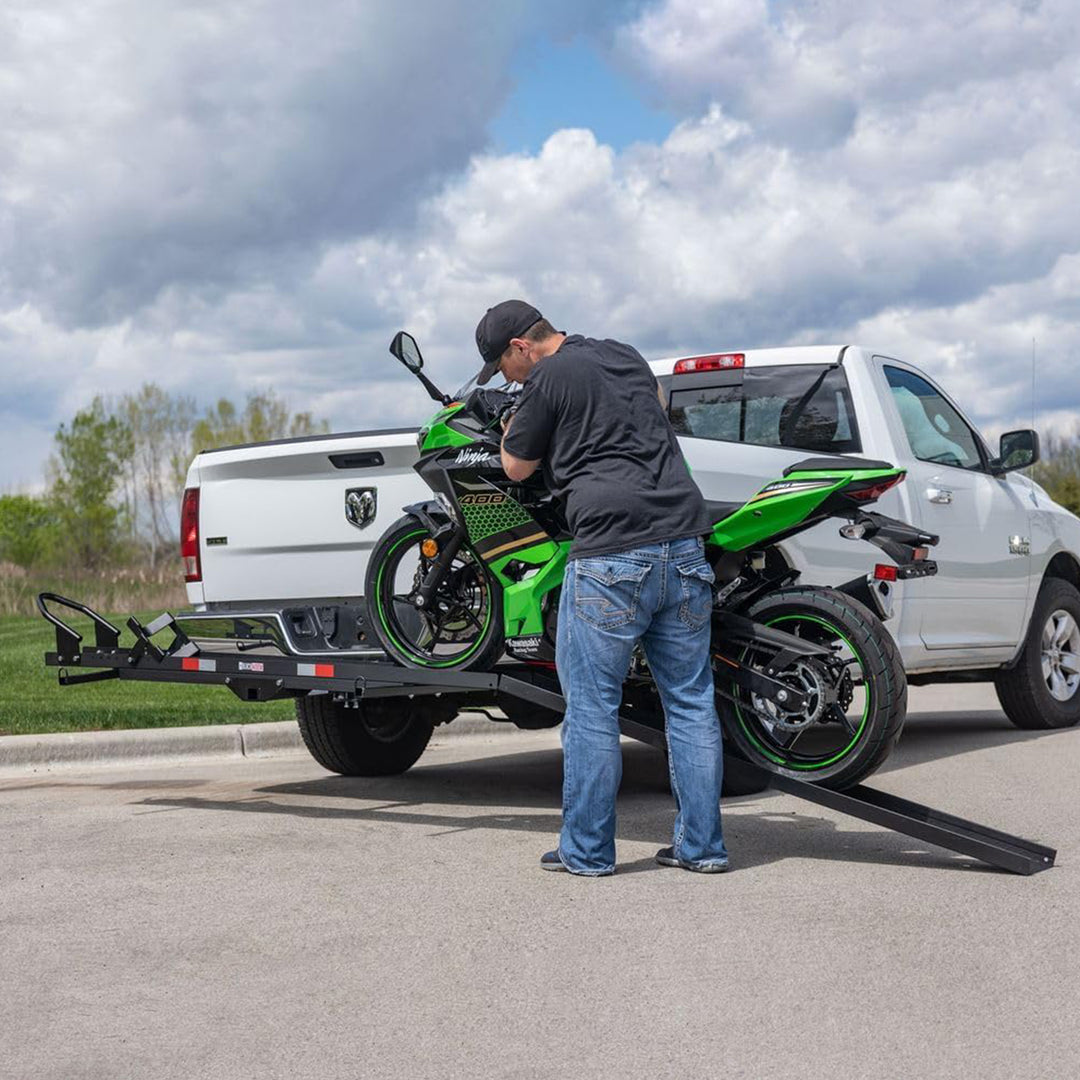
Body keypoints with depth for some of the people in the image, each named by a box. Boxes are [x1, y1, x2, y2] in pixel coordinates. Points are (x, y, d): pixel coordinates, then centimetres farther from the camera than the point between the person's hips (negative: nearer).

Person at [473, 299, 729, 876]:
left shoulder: (548, 379, -2)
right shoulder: (627, 356, 19)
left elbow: (517, 467, 9)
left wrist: (511, 430, 27)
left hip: (610, 555, -7)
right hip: (684, 547, 7)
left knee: (591, 706, 2)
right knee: (691, 702, 10)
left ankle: (586, 848, 7)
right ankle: (702, 844, 12)